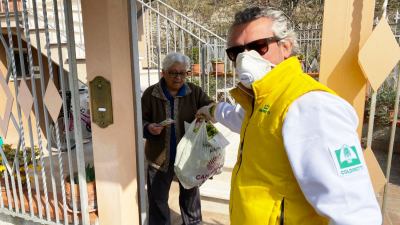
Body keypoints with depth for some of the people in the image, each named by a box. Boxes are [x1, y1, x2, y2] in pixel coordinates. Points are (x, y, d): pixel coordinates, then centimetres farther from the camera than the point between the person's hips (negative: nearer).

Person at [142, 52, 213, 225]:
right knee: (157, 199, 14)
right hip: (160, 157, 0)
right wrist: (148, 128, -25)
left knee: (190, 194, 21)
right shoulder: (150, 93, -8)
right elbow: (140, 121, -3)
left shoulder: (195, 92, -6)